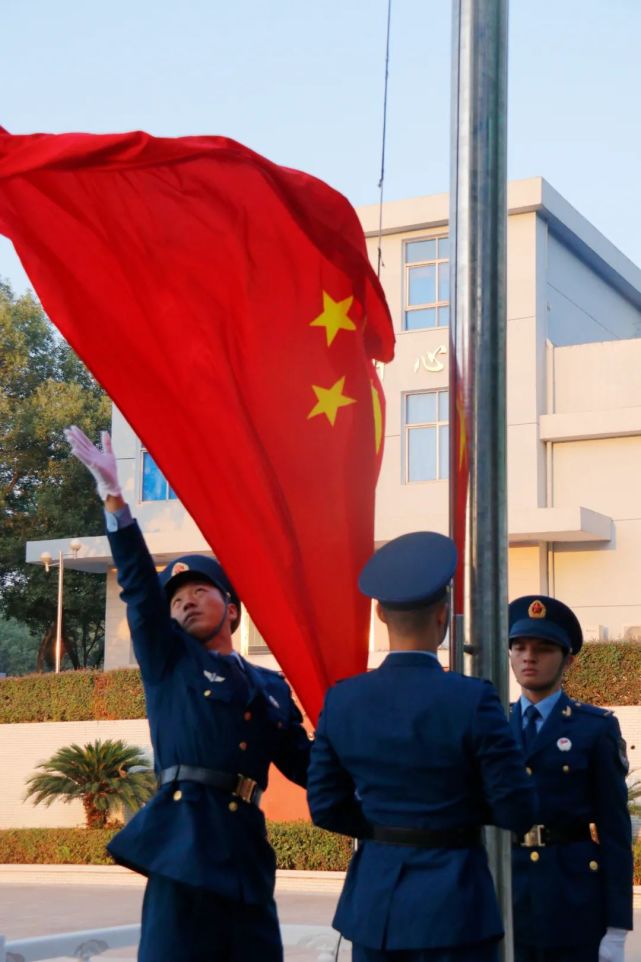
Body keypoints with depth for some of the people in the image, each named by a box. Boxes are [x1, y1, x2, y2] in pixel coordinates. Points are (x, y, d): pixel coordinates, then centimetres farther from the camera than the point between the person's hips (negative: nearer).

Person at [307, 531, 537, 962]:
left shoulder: (341, 700, -3)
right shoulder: (472, 699, -16)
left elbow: (326, 806, 3)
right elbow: (518, 811, -11)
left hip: (374, 900, 4)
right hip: (453, 902, -4)